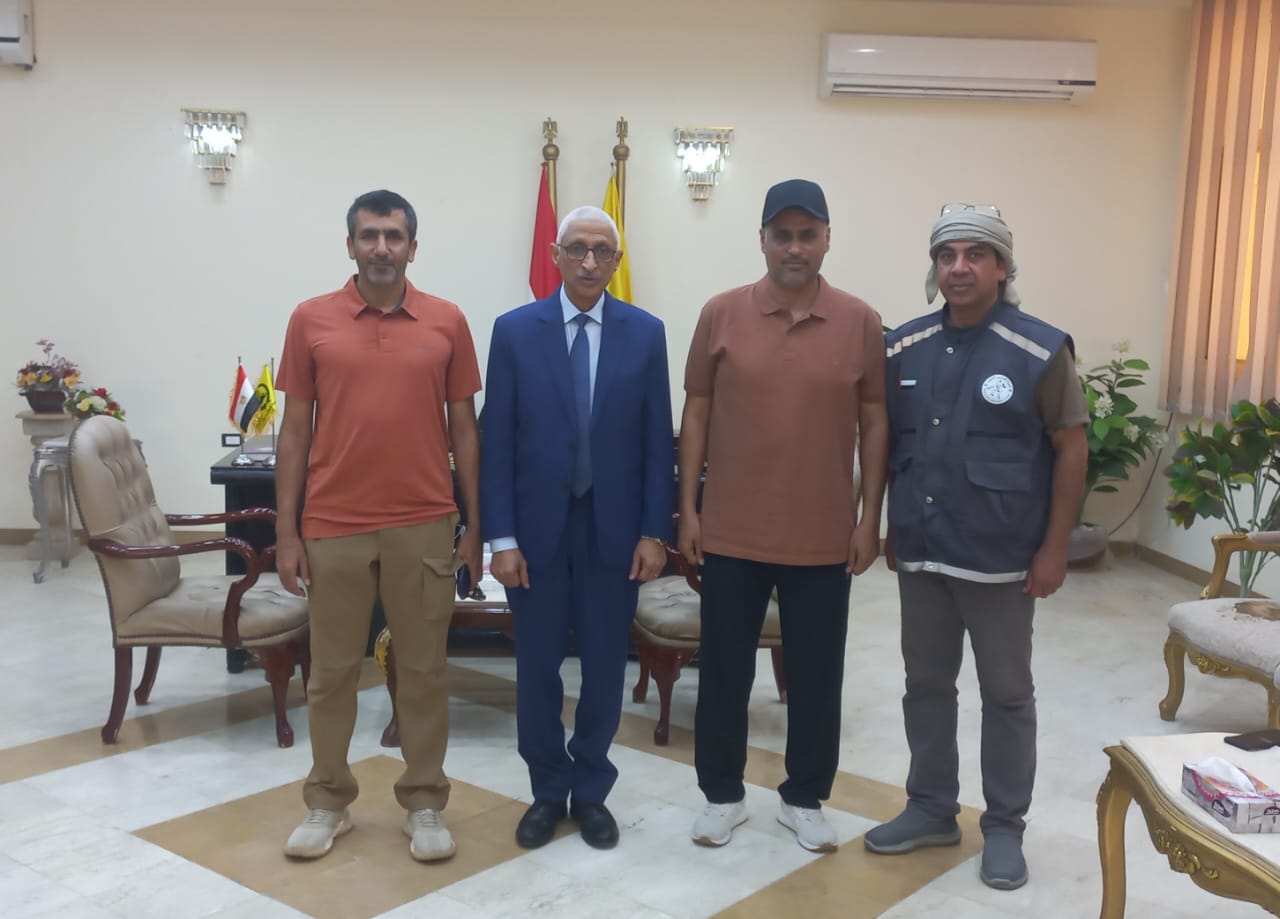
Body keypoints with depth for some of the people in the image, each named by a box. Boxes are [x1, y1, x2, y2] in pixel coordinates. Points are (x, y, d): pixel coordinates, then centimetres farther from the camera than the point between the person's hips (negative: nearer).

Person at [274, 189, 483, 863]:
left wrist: (475, 527, 2)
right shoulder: (311, 320, 2)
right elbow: (295, 430, 3)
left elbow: (464, 429, 5)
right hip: (333, 527, 0)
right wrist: (286, 533, -1)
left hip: (424, 527, 0)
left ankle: (425, 805, 22)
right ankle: (327, 803, 26)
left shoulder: (447, 322, 2)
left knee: (422, 669, 8)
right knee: (331, 670, 10)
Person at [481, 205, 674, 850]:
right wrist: (501, 537, -7)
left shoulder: (646, 333, 1)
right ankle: (548, 791, 27)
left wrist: (654, 532, -3)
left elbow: (656, 441, 2)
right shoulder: (515, 330, -1)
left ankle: (591, 791, 27)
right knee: (537, 667, 8)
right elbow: (497, 441, -3)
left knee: (605, 666, 10)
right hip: (538, 526, 0)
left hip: (613, 528, 1)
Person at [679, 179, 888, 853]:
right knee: (724, 668, 11)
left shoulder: (860, 323, -1)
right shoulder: (721, 314, -1)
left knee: (816, 675, 10)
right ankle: (722, 793, 28)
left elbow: (874, 423, 2)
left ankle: (805, 799, 28)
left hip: (823, 536, 0)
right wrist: (688, 508, -1)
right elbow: (696, 413, 2)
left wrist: (870, 518, -1)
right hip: (732, 532, 0)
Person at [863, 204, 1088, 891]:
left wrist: (1054, 548, -8)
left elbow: (1071, 449, -6)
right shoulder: (903, 348, 3)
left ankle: (1005, 826, 24)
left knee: (1006, 695, 9)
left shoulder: (1040, 350, -9)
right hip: (920, 554, 4)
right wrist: (891, 529, 10)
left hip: (1001, 561, -4)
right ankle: (931, 808, 31)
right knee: (926, 685, 15)